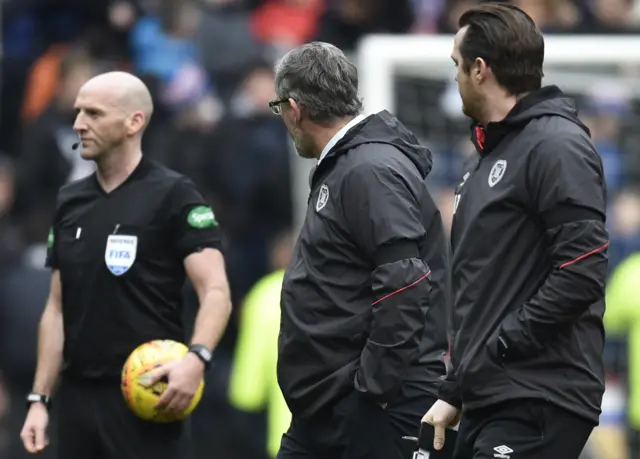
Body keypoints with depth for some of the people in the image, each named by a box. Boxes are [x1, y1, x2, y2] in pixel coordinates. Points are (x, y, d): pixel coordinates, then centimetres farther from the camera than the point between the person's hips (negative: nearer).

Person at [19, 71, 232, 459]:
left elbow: (216, 291, -13)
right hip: (78, 398, 6)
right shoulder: (70, 201, 13)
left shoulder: (173, 195, -6)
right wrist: (40, 398, 10)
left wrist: (197, 357, -31)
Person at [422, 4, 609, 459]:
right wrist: (455, 391, 21)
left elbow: (582, 274, -20)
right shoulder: (489, 155, 20)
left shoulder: (556, 145, -10)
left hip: (538, 406, -9)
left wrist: (500, 348, -15)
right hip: (487, 403, 9)